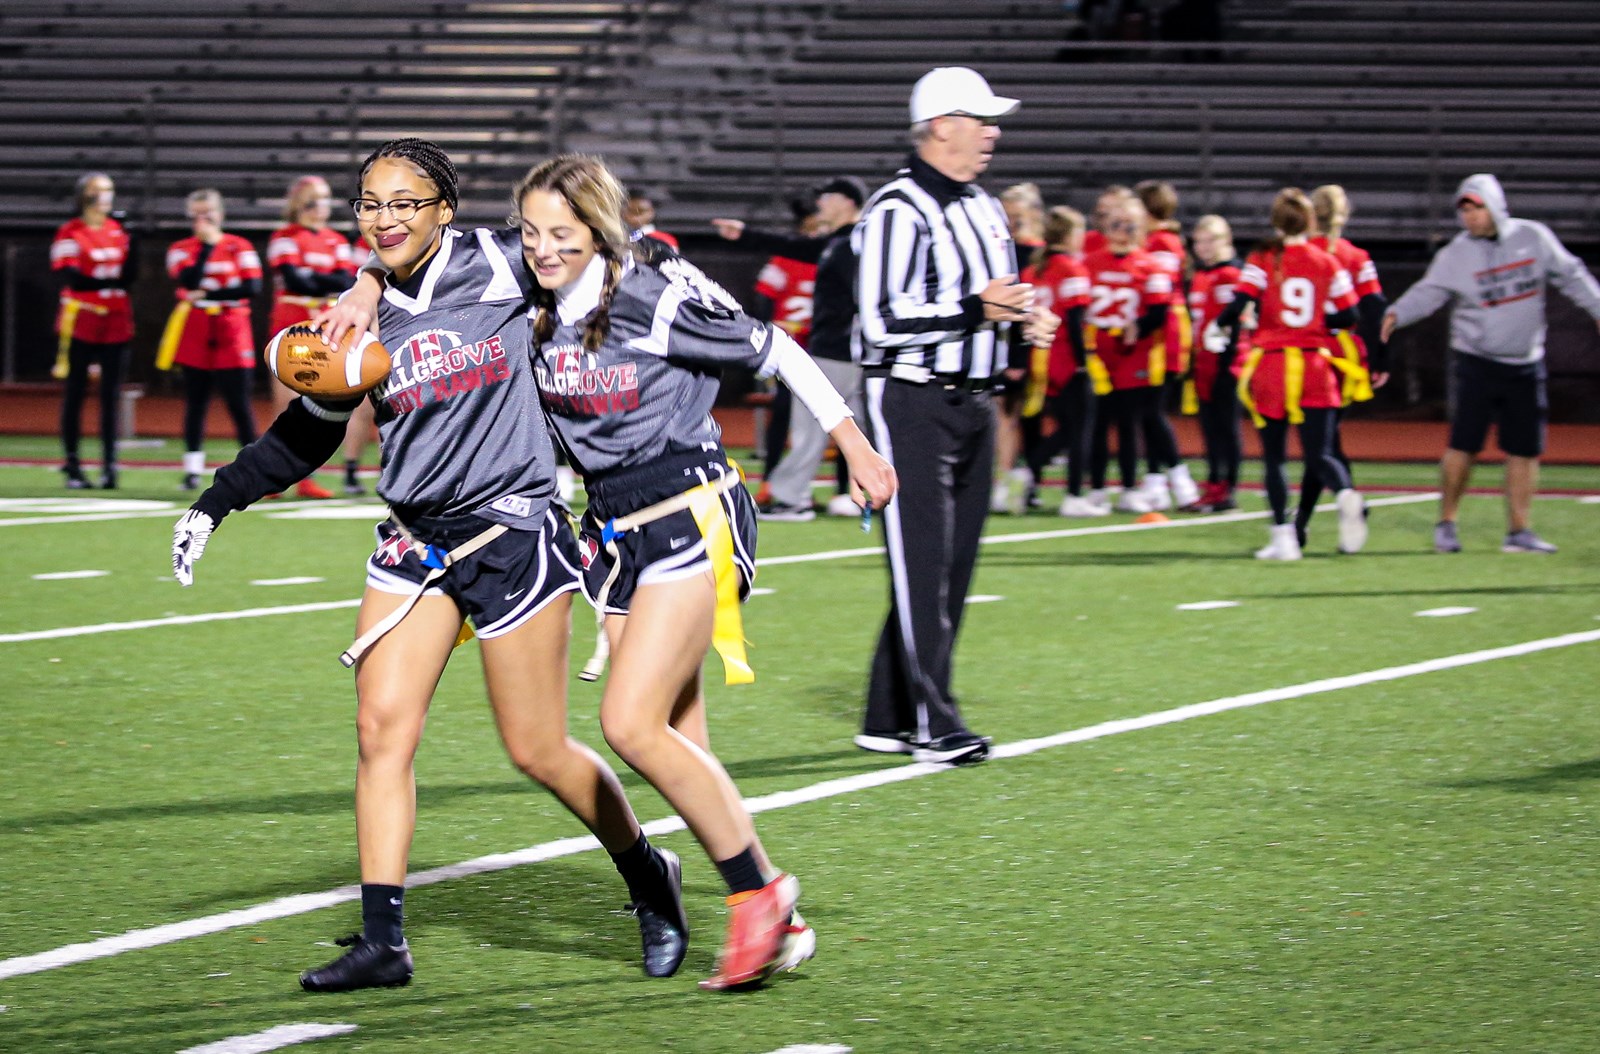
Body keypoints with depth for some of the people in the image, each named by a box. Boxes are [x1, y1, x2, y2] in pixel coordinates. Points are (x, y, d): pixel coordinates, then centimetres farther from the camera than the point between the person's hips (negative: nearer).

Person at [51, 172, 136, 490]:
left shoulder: (119, 231, 10)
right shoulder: (70, 233, -4)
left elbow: (130, 275, 3)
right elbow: (71, 278, -14)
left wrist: (131, 244, -10)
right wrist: (111, 281, -15)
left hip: (115, 325, 4)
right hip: (81, 324, -4)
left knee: (111, 395, 2)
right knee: (75, 394, 1)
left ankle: (109, 464, 2)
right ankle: (72, 465, 6)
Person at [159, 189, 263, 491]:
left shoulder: (240, 247, 3)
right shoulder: (181, 250, 6)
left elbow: (252, 287, -8)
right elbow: (188, 282, -12)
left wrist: (209, 295, -11)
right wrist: (207, 245, -11)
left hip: (231, 335, -2)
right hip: (194, 337, 2)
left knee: (239, 402, -3)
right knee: (196, 402, 4)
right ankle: (193, 469, 8)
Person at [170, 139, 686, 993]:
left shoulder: (498, 269, -7)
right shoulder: (363, 320, 4)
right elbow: (305, 435, 14)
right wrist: (213, 506, 10)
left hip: (513, 531, -4)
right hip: (416, 538, 4)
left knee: (538, 752, 1)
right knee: (382, 725, -8)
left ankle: (649, 880, 25)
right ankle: (382, 939, -3)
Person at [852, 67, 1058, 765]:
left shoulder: (984, 211, 16)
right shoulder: (898, 212, -13)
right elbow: (882, 320, -20)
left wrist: (1026, 319, 7)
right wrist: (972, 309, -24)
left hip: (972, 403, 9)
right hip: (913, 404, -9)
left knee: (952, 568, 9)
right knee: (921, 566, -9)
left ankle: (889, 719, 17)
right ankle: (934, 725, -9)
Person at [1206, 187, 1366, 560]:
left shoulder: (1262, 261, -3)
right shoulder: (1327, 264, 4)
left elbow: (1239, 304, -13)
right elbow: (1347, 316, 4)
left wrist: (1216, 328, 7)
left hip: (1271, 366, -1)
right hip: (1314, 368, 1)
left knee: (1274, 456, 10)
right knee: (1319, 455, 2)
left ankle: (1283, 535, 5)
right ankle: (1345, 494, -30)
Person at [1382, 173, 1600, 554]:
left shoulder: (1533, 238, -1)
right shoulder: (1455, 255, -6)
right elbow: (1428, 293, -14)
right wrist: (1396, 315, -32)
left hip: (1525, 366, 2)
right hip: (1477, 362, -2)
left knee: (1525, 449, 3)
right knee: (1463, 445, -8)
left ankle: (1519, 531, 11)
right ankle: (1446, 523, 6)